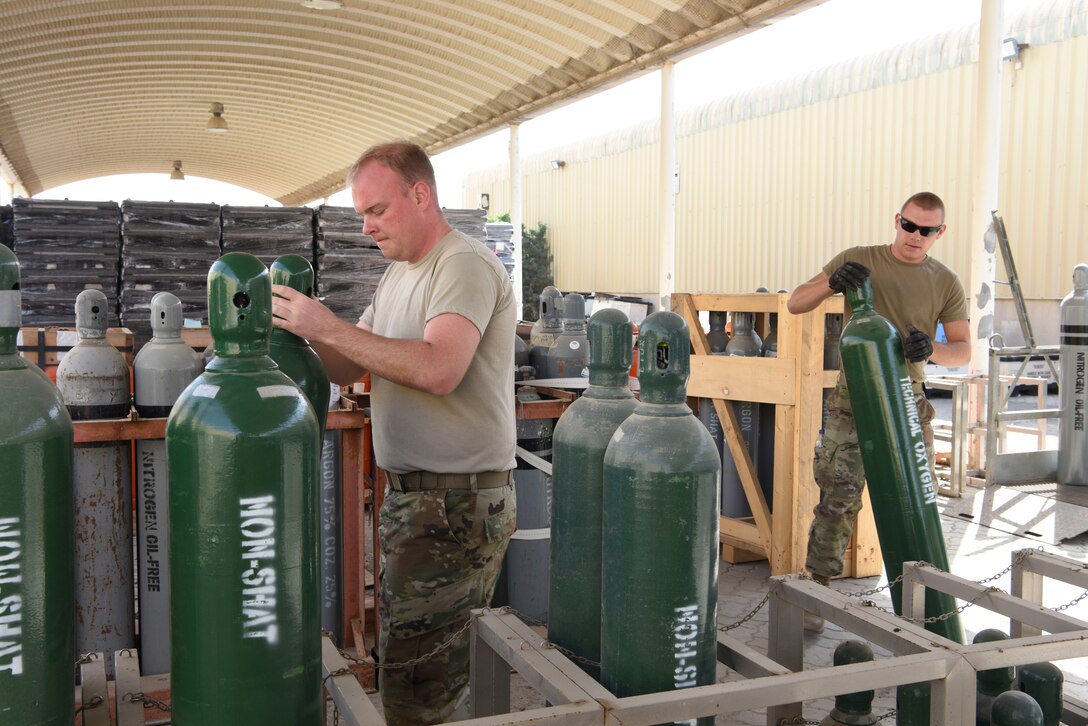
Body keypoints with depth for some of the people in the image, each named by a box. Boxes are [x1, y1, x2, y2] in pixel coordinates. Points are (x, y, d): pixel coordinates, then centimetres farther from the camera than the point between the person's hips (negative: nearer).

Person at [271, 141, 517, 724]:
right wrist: (306, 324, -2)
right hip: (409, 495, 9)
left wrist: (330, 328, -22)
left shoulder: (465, 265, -12)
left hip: (459, 502, -9)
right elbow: (349, 368, 17)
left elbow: (438, 370, -27)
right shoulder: (398, 273, 18)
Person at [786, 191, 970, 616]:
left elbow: (963, 350, 3)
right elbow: (795, 304, -1)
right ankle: (816, 589, 4)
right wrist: (831, 283, -21)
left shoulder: (946, 284, 6)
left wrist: (932, 349, -20)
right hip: (852, 400, -2)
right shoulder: (858, 260, 2)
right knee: (838, 498, -6)